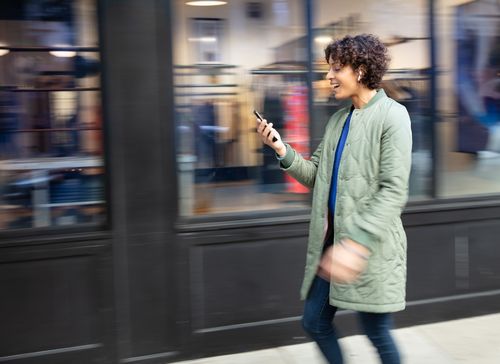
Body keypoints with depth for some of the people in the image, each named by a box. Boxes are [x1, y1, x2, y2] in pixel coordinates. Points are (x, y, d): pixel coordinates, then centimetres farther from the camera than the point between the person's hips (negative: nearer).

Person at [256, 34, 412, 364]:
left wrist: (357, 242, -28)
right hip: (331, 239, 7)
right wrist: (283, 150, -3)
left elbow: (394, 191, -18)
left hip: (371, 247, -7)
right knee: (315, 323, 12)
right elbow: (317, 176, 12)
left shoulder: (392, 115, -9)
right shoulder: (338, 120, 13)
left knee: (378, 334, 5)